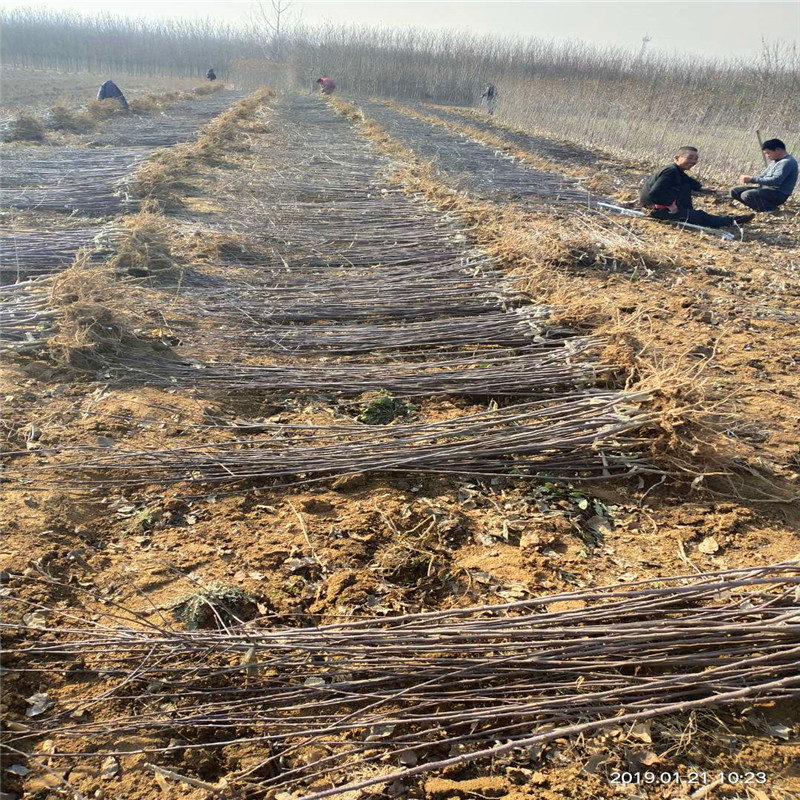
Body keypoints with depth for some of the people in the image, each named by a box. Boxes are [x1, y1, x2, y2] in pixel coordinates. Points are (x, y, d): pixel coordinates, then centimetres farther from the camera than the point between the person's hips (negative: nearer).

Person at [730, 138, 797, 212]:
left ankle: (771, 208, -12)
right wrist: (749, 178, -5)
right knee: (734, 191, 5)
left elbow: (775, 180, -26)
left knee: (746, 195, -31)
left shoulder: (787, 162, -16)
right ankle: (761, 205, -1)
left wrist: (752, 179, -24)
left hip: (778, 194, -10)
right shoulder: (774, 161, 16)